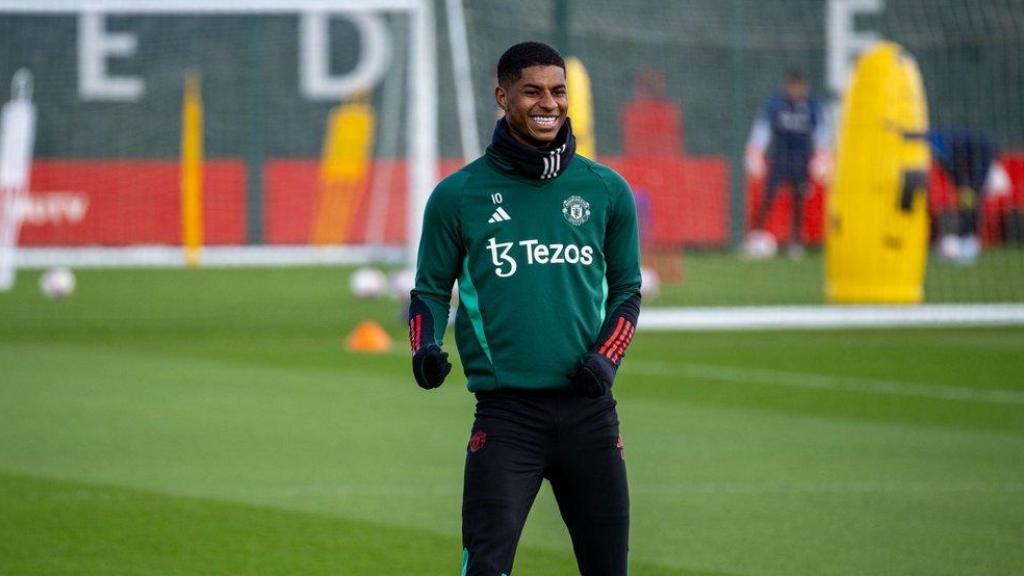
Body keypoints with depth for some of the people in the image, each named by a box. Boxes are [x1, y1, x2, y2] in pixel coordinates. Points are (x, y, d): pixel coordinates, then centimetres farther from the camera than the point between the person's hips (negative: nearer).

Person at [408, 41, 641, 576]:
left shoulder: (606, 191, 8)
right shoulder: (457, 195, 2)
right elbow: (432, 289, 11)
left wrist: (606, 356, -1)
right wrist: (425, 348, -9)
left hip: (588, 408, 3)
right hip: (505, 409, -3)